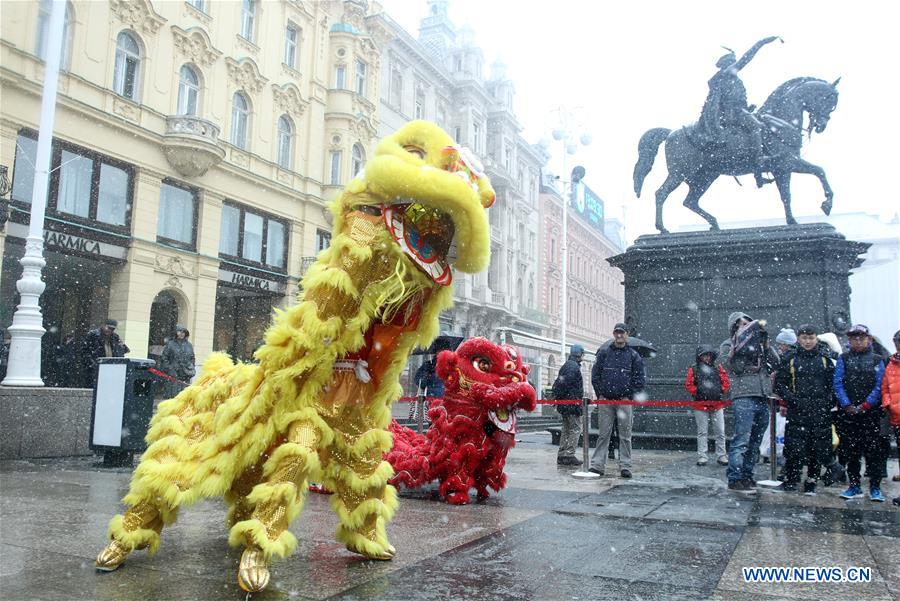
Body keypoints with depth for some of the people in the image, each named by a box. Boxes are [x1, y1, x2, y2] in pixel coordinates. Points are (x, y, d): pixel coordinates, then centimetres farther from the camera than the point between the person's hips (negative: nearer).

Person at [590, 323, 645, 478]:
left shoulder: (633, 355, 7)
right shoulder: (603, 352, 8)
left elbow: (639, 379, 5)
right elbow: (595, 374, 8)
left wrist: (630, 396, -4)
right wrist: (600, 394, 1)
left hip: (625, 401, 0)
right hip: (605, 401, 0)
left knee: (625, 436, 3)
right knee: (603, 434, 2)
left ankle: (625, 467, 8)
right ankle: (597, 465, 4)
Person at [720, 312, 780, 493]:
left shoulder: (758, 343, 21)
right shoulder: (727, 346, 6)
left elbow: (775, 363, 11)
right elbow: (732, 366, -10)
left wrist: (766, 346, -1)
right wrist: (740, 349, -15)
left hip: (763, 398, 6)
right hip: (744, 397, -6)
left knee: (755, 442, 10)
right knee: (741, 440, -12)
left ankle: (747, 476, 18)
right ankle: (735, 479, -11)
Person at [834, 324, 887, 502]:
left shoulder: (877, 360, 8)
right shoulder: (843, 359, 10)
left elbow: (880, 386, -1)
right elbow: (838, 383, 2)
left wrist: (865, 405, -12)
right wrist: (847, 405, -10)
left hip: (871, 413, -1)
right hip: (849, 413, 1)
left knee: (874, 450, -3)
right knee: (851, 450, 6)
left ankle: (875, 487, 4)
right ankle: (854, 486, 15)